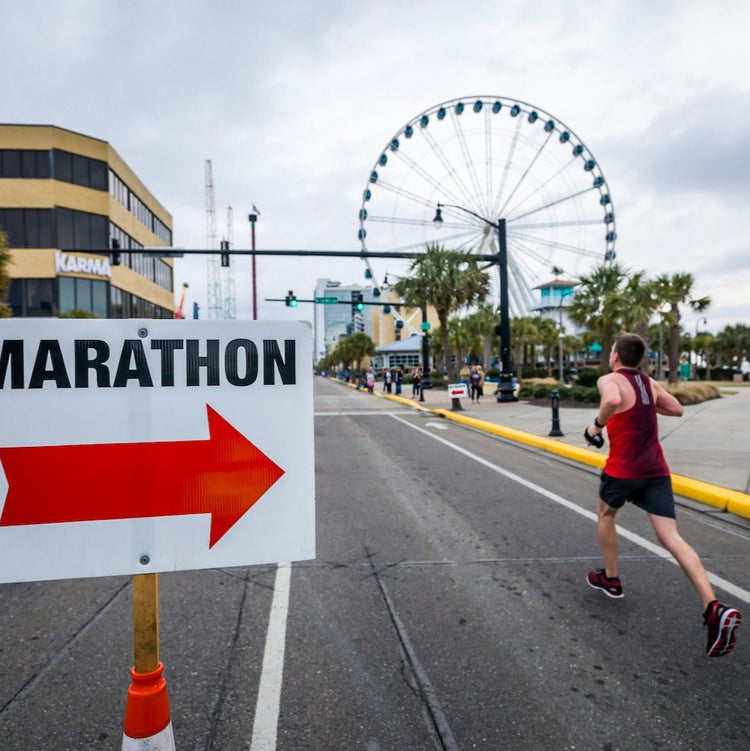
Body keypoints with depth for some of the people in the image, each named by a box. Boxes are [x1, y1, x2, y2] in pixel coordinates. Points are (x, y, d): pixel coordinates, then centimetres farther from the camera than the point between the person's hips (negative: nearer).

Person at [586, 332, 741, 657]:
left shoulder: (609, 380, -8)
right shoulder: (650, 383, 13)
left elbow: (613, 400, -31)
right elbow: (677, 409, 23)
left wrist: (597, 425, -16)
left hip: (623, 469, -5)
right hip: (656, 469, 5)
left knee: (605, 514, 23)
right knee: (671, 537, -1)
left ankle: (610, 579, 33)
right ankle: (714, 608, -17)